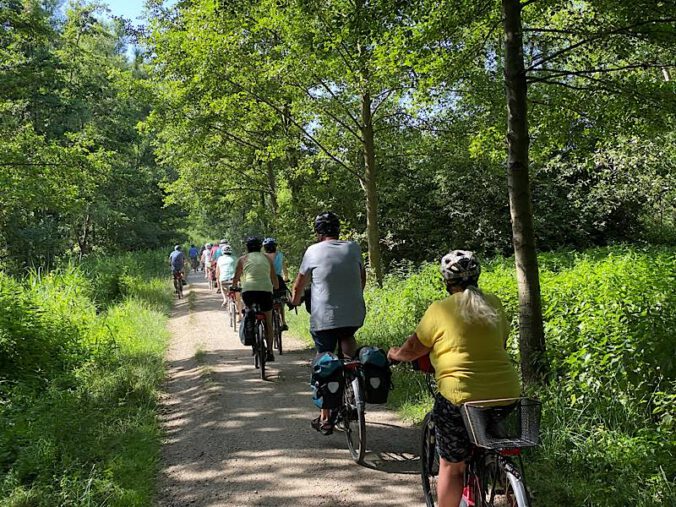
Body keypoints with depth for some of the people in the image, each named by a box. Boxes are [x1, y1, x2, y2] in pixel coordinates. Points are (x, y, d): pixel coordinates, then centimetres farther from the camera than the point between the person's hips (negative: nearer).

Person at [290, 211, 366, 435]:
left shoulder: (313, 251, -3)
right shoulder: (353, 248, 5)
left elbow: (299, 284, 8)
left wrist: (295, 301, 28)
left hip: (324, 318, -2)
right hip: (355, 315, 2)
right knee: (347, 336, 34)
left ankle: (325, 418, 13)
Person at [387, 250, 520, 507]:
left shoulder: (440, 310, -6)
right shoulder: (494, 303, 7)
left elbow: (412, 350, 1)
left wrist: (393, 353, 22)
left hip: (460, 398, -5)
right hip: (507, 395, 5)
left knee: (451, 467, 11)